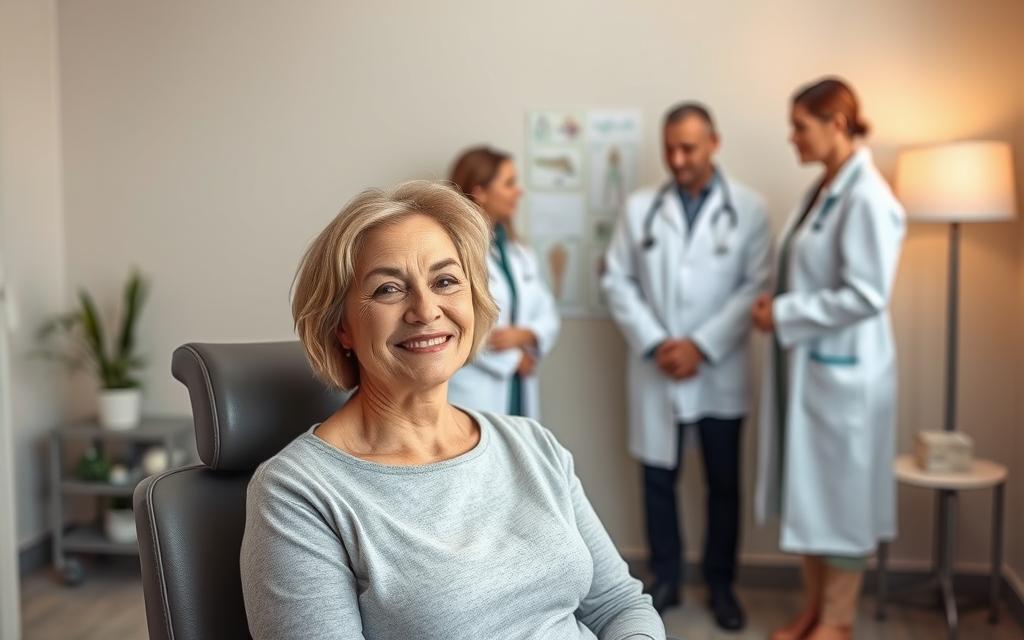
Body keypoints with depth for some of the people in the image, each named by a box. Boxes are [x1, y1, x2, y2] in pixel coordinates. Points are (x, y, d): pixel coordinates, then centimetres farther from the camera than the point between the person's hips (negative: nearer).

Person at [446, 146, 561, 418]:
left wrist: (525, 335, -8)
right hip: (471, 399, -7)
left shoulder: (520, 253, 16)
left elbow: (549, 317, 15)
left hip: (520, 395, 7)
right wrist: (513, 359, -8)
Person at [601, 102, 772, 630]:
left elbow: (757, 286, -8)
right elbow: (617, 282, 0)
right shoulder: (640, 207, 3)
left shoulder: (748, 208, -3)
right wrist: (655, 344, -11)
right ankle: (664, 580, 26)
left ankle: (720, 584, 27)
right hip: (655, 369, 1)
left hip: (720, 372, -1)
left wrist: (701, 345, -15)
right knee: (659, 480, 11)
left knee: (724, 484, 10)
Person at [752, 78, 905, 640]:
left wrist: (784, 315, -17)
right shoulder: (822, 189, 10)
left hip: (844, 372, -9)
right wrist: (776, 303, 3)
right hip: (803, 365, 9)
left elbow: (865, 296, -22)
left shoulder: (867, 198, -17)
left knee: (841, 493, 5)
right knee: (807, 491, 16)